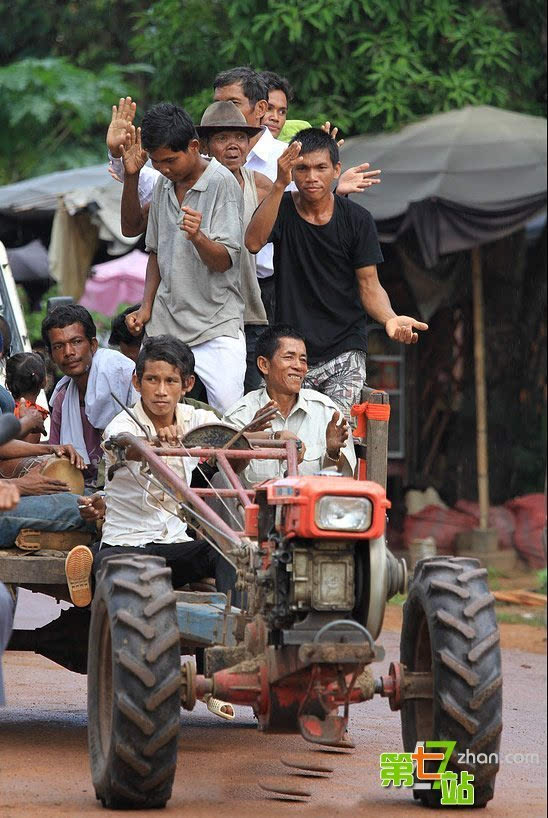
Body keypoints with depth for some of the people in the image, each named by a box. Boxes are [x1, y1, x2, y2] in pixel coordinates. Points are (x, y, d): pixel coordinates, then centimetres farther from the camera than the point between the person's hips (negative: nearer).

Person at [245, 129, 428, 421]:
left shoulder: (357, 219, 1)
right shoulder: (281, 208, 2)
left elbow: (369, 286, 2)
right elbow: (253, 243, -19)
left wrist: (390, 319, -20)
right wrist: (280, 185, -28)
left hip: (343, 355, -1)